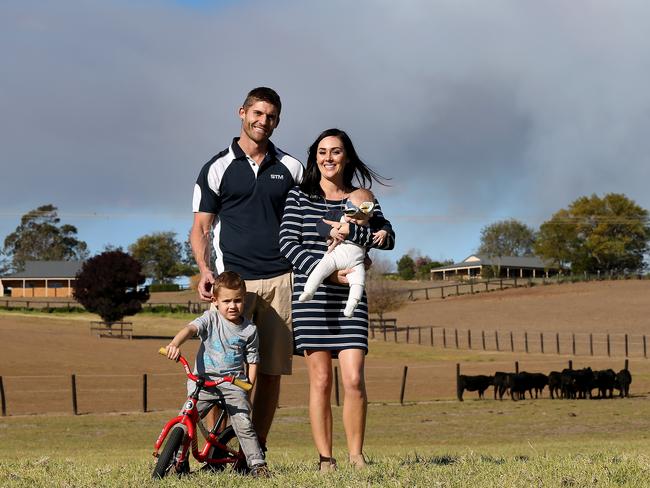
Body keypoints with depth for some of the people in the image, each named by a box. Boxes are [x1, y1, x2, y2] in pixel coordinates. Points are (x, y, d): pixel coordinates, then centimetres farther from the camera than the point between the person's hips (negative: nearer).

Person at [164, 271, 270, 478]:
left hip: (233, 383, 0)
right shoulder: (210, 319, -1)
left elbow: (252, 360, 12)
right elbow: (190, 328, -19)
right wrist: (175, 344, -39)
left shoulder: (249, 330, 5)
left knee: (243, 424, -15)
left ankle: (257, 463, -5)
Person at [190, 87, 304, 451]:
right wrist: (205, 269, -10)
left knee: (271, 370, 0)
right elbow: (200, 227, 7)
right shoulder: (218, 168, 7)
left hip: (280, 280, 2)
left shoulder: (290, 168, 14)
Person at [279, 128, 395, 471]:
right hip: (311, 296, -1)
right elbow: (288, 243, -3)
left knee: (354, 380, -10)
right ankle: (325, 459, 3)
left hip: (350, 298, 1)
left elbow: (388, 238, 1)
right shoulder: (299, 197, 7)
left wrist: (353, 232, -15)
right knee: (320, 381, -2)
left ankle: (356, 456, 2)